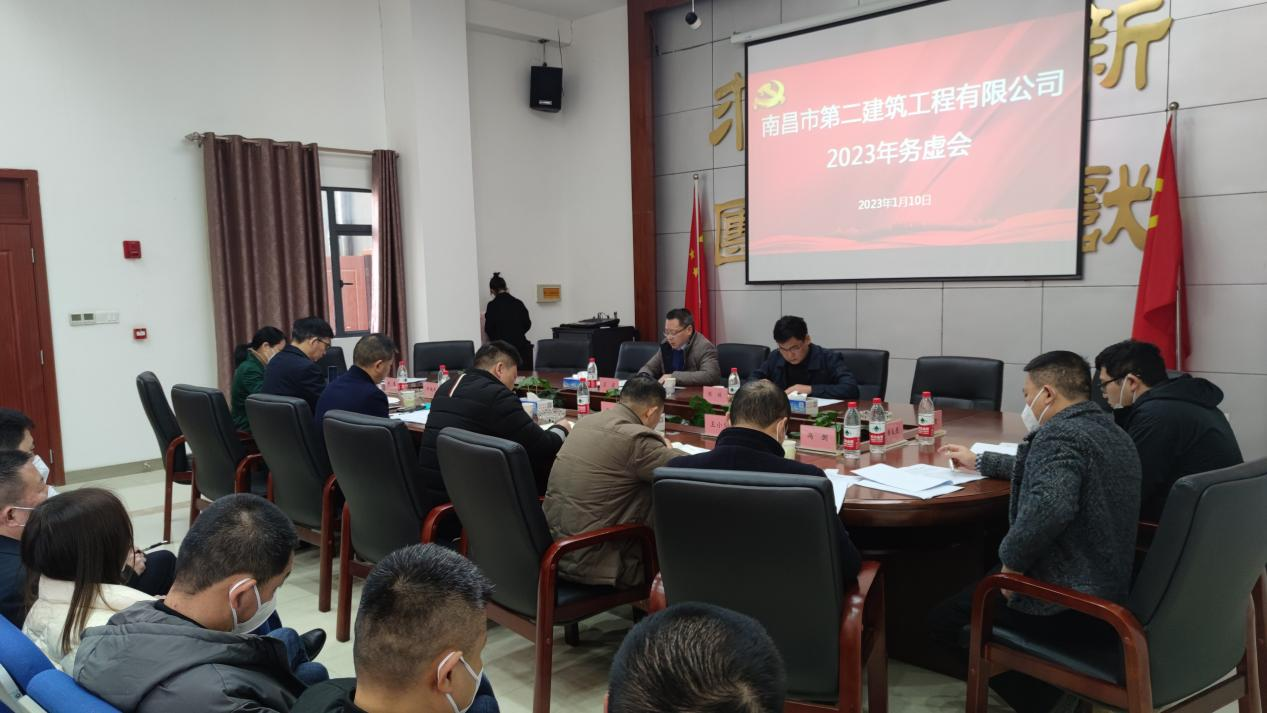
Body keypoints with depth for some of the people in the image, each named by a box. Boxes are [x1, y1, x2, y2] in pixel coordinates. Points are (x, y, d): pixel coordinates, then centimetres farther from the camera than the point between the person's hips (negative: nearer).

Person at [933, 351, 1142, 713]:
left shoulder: (1059, 434, -20)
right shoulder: (1110, 432, 12)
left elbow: (1049, 506, -38)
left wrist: (1011, 560, -22)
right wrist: (979, 461, 36)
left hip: (1066, 601, -10)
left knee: (942, 618, 4)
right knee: (974, 585, 28)